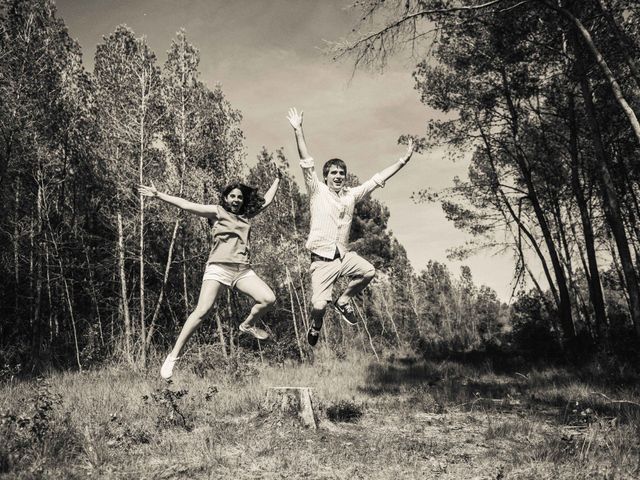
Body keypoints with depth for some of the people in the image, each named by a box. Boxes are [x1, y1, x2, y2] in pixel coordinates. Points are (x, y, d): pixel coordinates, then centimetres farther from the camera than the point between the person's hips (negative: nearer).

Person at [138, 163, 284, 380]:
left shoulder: (246, 216, 21)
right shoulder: (218, 212, 9)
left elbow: (266, 200, 33)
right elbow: (188, 205, 1)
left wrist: (277, 179, 38)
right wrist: (158, 195, -6)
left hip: (243, 270, 4)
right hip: (218, 267, -4)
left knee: (268, 299, -15)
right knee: (201, 311, -16)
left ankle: (248, 324, 16)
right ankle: (173, 356, -7)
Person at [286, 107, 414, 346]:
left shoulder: (352, 194, 10)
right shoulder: (318, 191, 0)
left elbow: (378, 179, 11)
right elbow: (306, 162, -7)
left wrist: (403, 160, 9)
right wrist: (298, 130, -14)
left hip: (344, 255, 4)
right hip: (322, 258, -4)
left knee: (369, 271, -22)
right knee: (319, 306, -12)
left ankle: (343, 302, 6)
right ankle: (315, 328, 26)